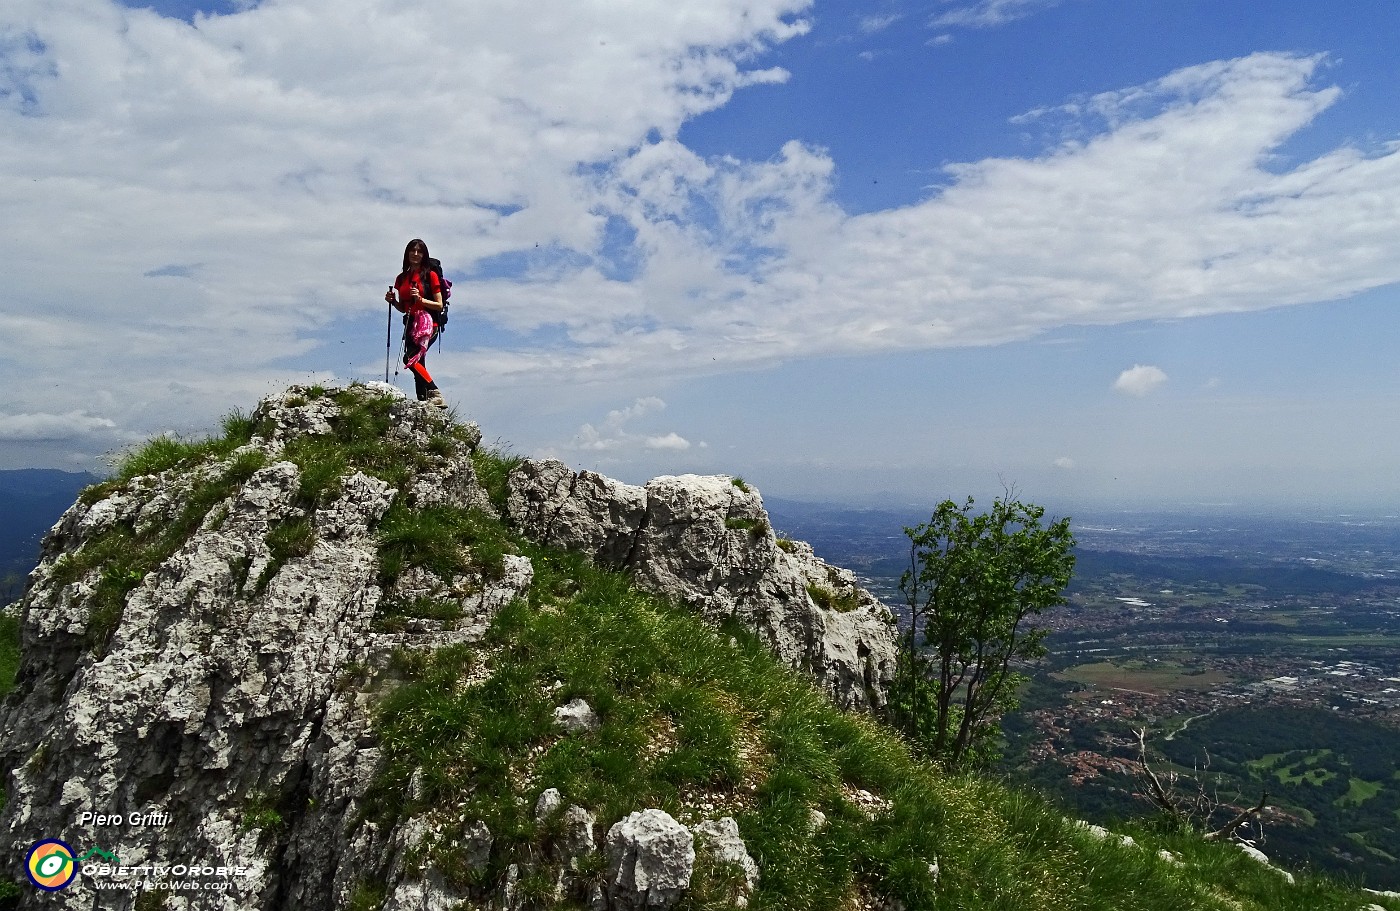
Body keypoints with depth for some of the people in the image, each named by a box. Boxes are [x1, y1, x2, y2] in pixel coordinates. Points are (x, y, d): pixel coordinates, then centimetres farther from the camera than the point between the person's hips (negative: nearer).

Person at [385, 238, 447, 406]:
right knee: (418, 365, 0)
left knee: (411, 359, -24)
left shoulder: (430, 275, 1)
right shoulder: (402, 278, 17)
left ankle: (435, 394, -23)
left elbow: (439, 306, -3)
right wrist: (392, 301, 3)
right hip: (410, 324, 6)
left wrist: (420, 299, -16)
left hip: (427, 323, -6)